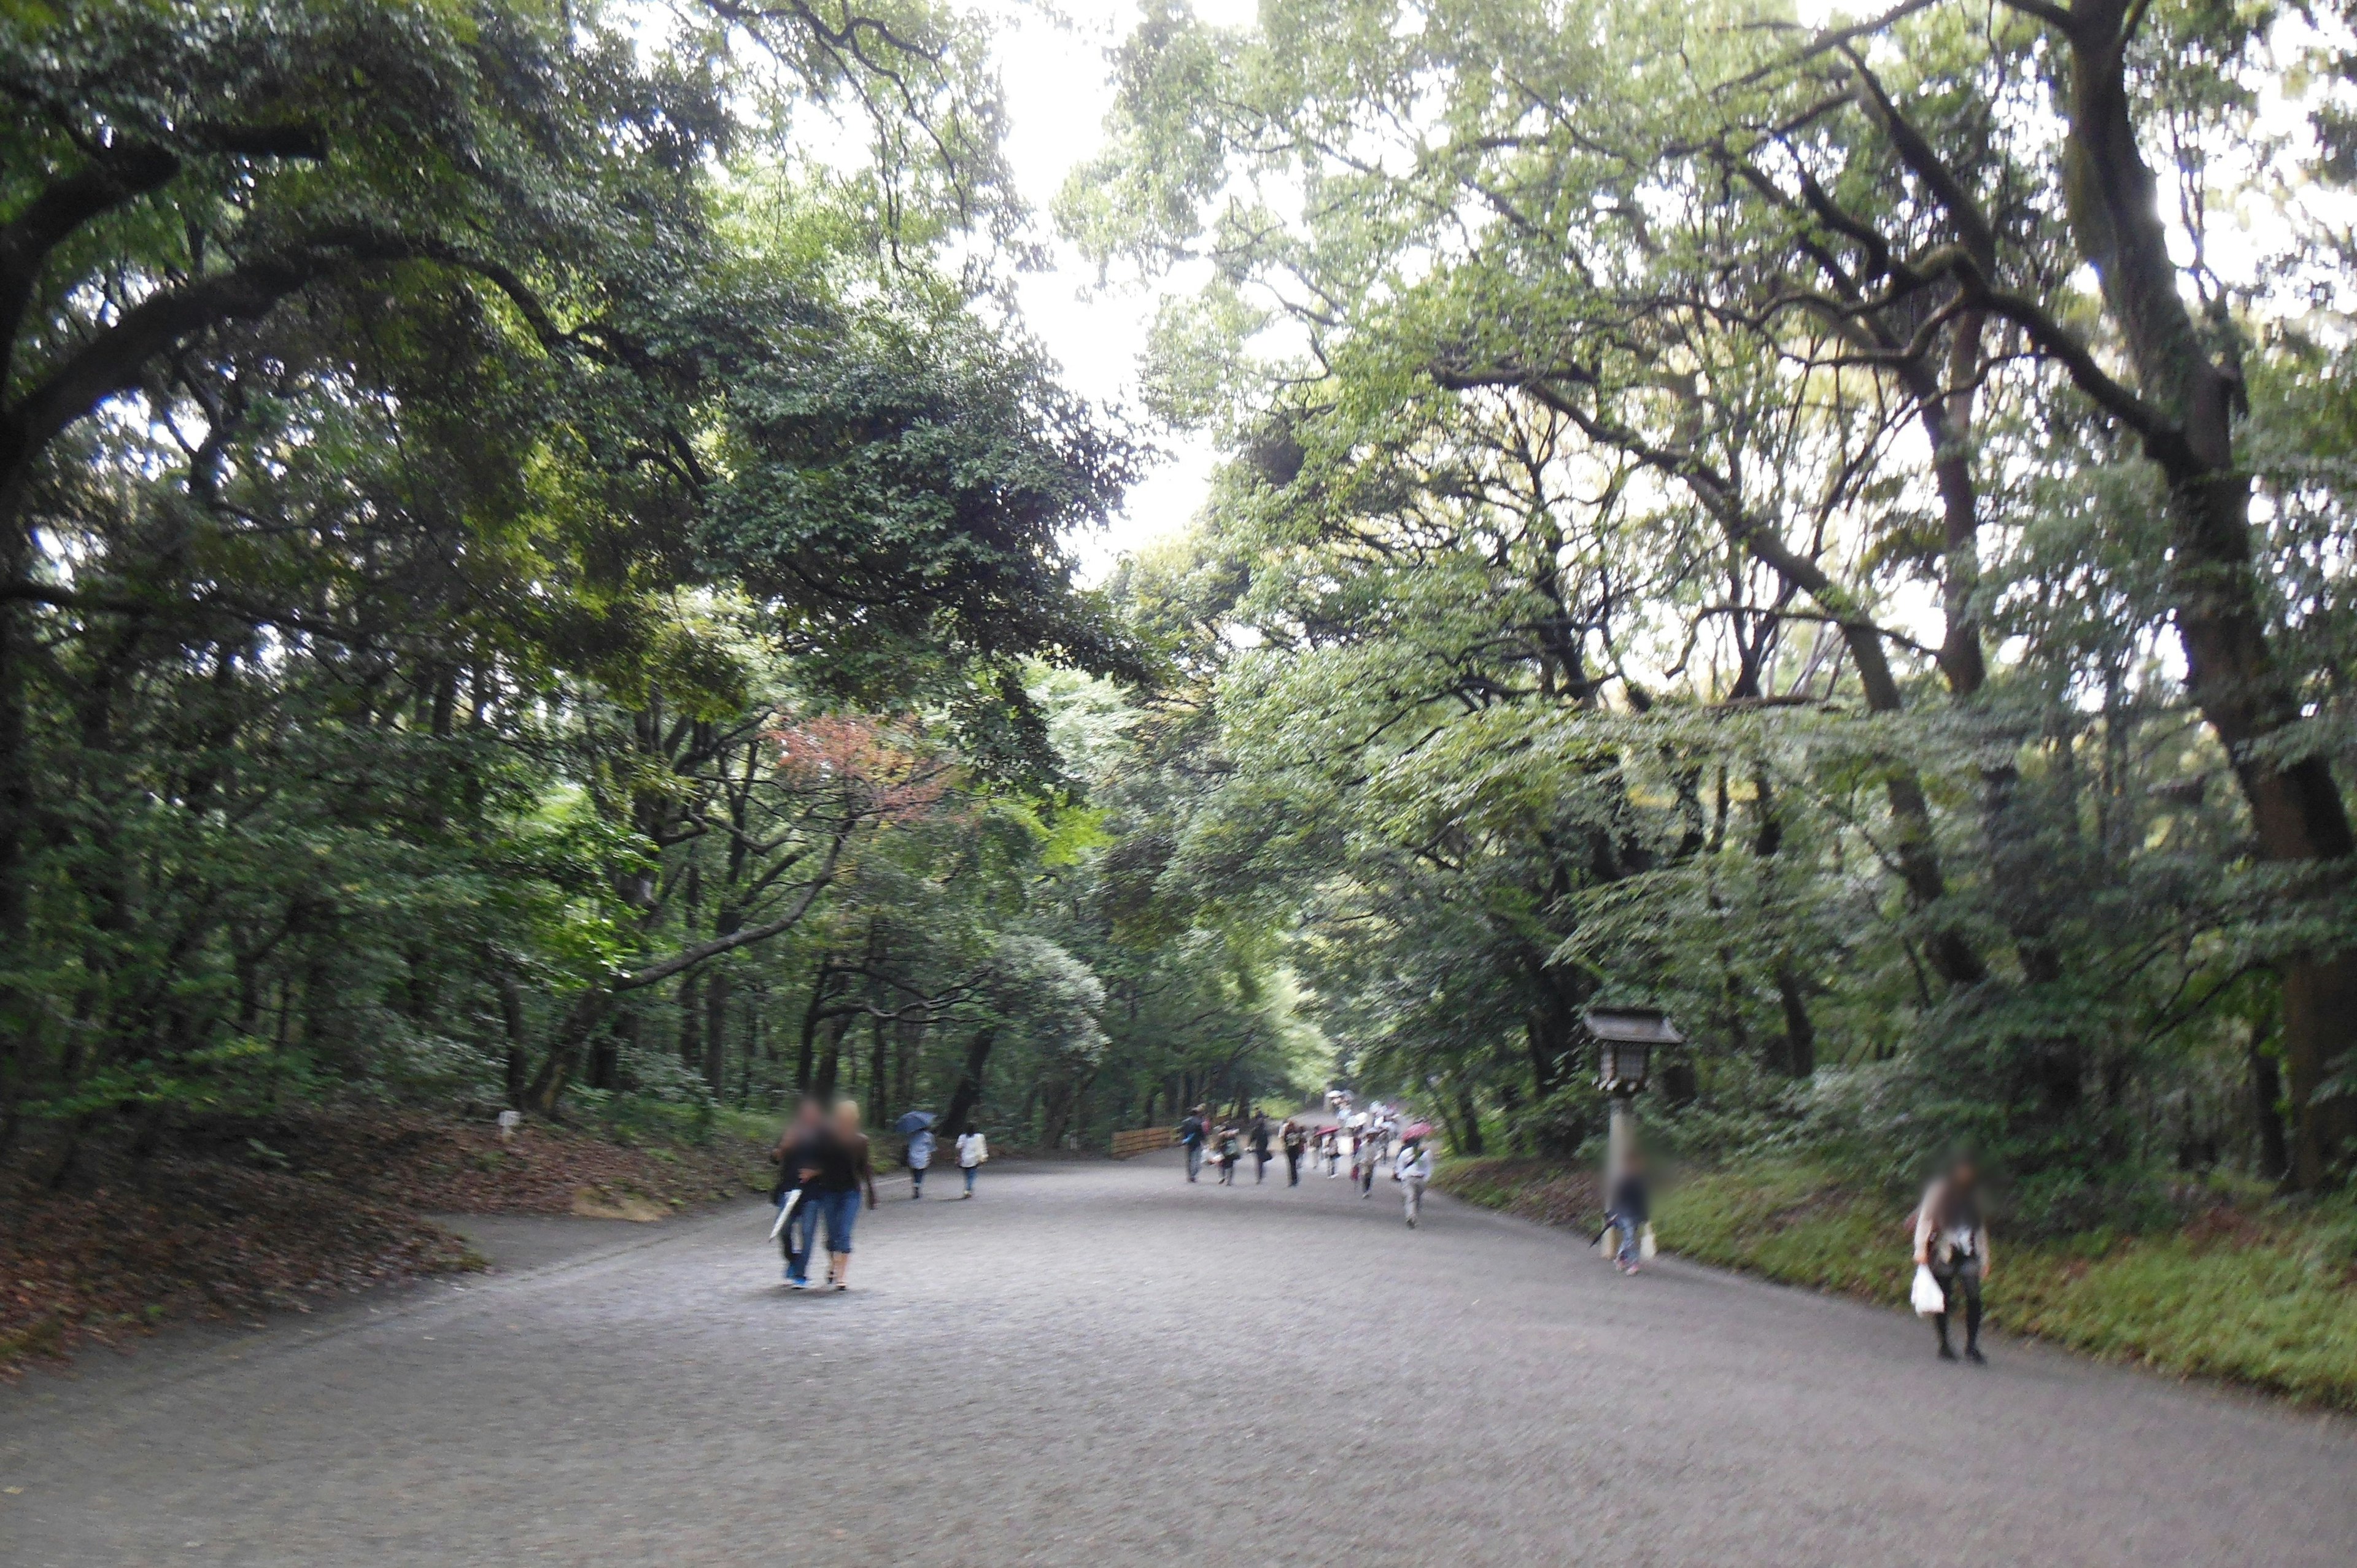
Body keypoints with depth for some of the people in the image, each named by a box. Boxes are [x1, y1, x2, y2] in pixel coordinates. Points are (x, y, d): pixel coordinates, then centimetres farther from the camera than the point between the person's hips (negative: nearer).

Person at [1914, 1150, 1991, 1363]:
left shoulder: (1973, 1193, 12)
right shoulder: (1939, 1190, -3)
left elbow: (1980, 1226, 19)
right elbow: (1925, 1218, -6)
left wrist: (1984, 1258, 16)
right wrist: (1921, 1250, -17)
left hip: (1968, 1253, 3)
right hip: (1943, 1253, -3)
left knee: (1974, 1297, -12)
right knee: (1943, 1300, 2)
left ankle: (1972, 1346, -4)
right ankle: (1944, 1345, 17)